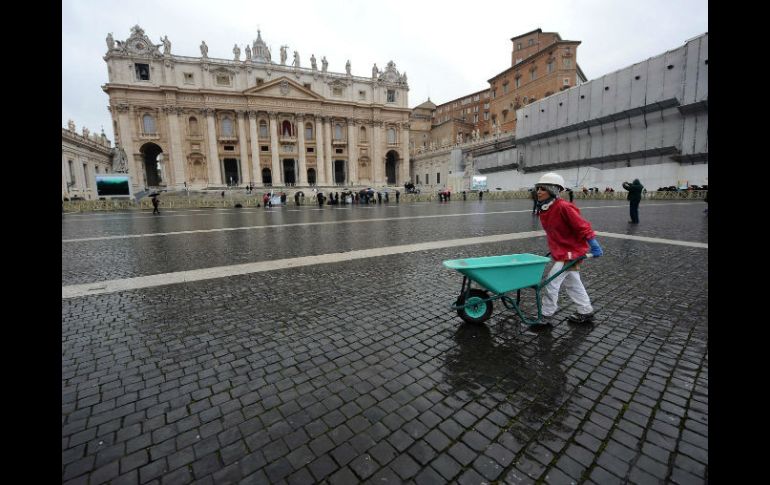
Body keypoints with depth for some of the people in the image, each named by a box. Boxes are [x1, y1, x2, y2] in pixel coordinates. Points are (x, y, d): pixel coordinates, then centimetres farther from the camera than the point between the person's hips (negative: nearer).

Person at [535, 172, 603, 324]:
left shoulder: (563, 207, -25)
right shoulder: (544, 209, 2)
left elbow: (582, 226, -22)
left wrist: (594, 246, -19)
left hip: (569, 251, -9)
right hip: (559, 251, 9)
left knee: (551, 282, -5)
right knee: (573, 283, 20)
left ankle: (545, 315, 9)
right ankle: (586, 311, 37)